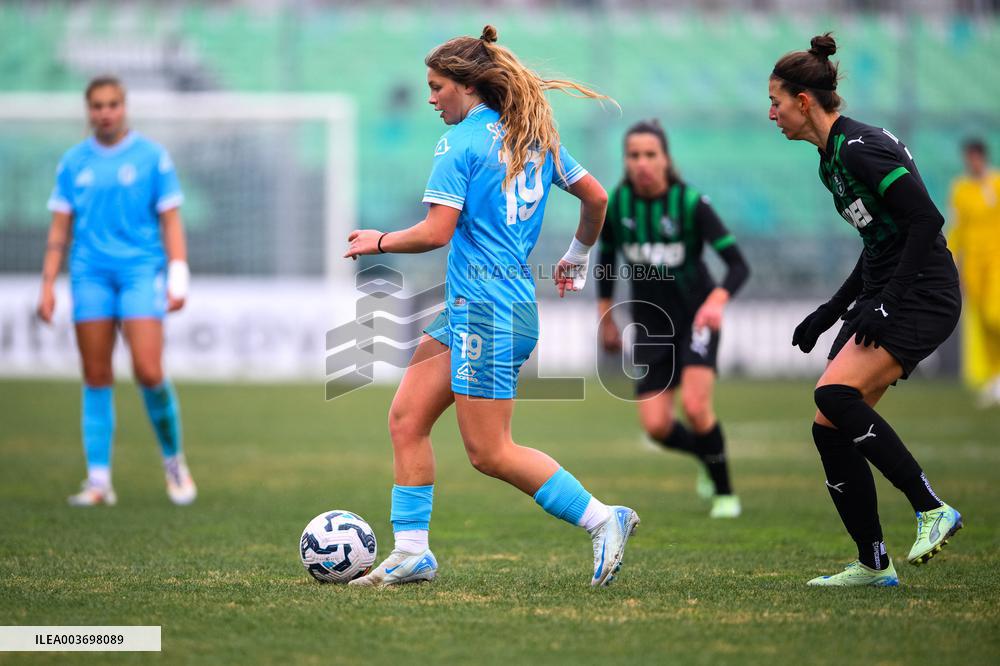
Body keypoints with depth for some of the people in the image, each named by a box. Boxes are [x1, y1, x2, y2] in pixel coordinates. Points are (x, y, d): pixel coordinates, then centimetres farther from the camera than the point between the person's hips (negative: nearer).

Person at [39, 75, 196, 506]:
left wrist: (178, 279, -6)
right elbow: (59, 228, 11)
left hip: (142, 269, -3)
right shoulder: (74, 162, 9)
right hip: (90, 273, 3)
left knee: (149, 373, -13)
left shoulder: (152, 156, 2)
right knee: (96, 380, 1)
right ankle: (98, 481, 4)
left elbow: (170, 221, 2)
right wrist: (47, 285, 4)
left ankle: (173, 460, 9)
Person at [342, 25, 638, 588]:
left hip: (486, 310, -9)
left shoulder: (461, 143, -11)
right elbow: (596, 197, 19)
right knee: (406, 419, 8)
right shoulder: (533, 136, 13)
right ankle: (412, 553, 7)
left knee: (490, 453, -5)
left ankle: (604, 520, -3)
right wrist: (577, 258, 34)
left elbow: (436, 232, -16)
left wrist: (378, 242, 0)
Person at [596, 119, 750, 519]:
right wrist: (605, 319, 16)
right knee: (656, 426, -7)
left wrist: (717, 300, -40)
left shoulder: (691, 202, -18)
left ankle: (724, 492, 2)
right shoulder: (614, 205, -7)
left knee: (695, 407, -22)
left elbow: (738, 265, -21)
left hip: (696, 317, -3)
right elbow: (606, 259, 12)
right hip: (651, 325, 3)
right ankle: (707, 455, 28)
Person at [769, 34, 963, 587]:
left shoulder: (860, 147, -15)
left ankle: (932, 509, -18)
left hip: (922, 296, -10)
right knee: (830, 428, 2)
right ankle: (873, 564, 10)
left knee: (834, 394, -26)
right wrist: (832, 311, 19)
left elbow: (926, 220, -21)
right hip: (884, 298, 10)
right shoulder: (830, 160, 16)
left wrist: (886, 304, -23)